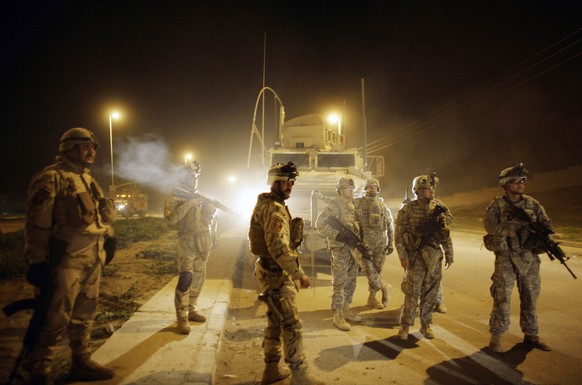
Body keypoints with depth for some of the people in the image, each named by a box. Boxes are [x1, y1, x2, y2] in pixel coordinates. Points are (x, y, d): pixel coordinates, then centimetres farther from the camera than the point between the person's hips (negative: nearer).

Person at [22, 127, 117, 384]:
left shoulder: (88, 180, 18)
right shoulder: (51, 178, -9)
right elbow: (38, 222, -14)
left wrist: (108, 238, 16)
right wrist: (38, 260, -17)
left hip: (93, 258, 9)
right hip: (67, 258, -8)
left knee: (85, 314, 16)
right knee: (55, 318, -2)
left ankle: (81, 363, 30)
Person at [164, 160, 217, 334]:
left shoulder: (199, 196, 15)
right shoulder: (174, 199, -5)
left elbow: (210, 217, 16)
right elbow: (171, 219, -22)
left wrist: (211, 207, -5)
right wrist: (188, 204, -24)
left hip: (203, 242, 7)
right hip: (188, 242, -7)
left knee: (199, 278, 12)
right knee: (186, 278, -13)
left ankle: (191, 310, 25)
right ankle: (182, 318, -7)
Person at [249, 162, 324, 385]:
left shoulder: (268, 206, 14)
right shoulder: (274, 209, -19)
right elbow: (279, 247, -27)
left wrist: (293, 273, 23)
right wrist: (299, 273, -21)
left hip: (272, 272, 10)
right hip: (276, 274, -10)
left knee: (275, 321, 17)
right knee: (291, 324, -2)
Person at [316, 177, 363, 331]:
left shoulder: (354, 205, 13)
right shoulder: (335, 205, -12)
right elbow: (320, 224, -17)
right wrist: (336, 235, -24)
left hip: (354, 248, 8)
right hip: (340, 249, -8)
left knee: (351, 282, 14)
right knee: (339, 283, -3)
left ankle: (345, 310, 27)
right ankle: (337, 316, 5)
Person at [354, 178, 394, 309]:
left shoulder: (383, 205, 7)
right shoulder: (358, 202, -1)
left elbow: (390, 225, 10)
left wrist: (391, 243, 7)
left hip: (381, 243, 3)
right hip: (365, 242, -2)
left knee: (377, 270, 7)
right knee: (369, 270, -6)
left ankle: (372, 297, 22)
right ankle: (385, 287, 19)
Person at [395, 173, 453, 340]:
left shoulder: (439, 208, 4)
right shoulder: (408, 209, -8)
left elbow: (445, 233, 11)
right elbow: (399, 234, -7)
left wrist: (449, 254, 10)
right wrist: (403, 256, -12)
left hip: (435, 257, 4)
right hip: (416, 257, -4)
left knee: (430, 294, 11)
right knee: (412, 293, 0)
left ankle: (426, 325, 26)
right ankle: (405, 326, 14)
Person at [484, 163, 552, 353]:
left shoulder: (532, 204, 8)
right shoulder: (496, 206, -5)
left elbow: (547, 224, 7)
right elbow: (490, 226, -19)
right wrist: (516, 224, -29)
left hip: (530, 258, 5)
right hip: (506, 258, -4)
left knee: (530, 298, 13)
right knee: (502, 298, -3)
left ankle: (531, 335, 28)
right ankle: (496, 337, 7)